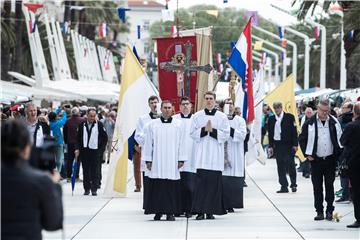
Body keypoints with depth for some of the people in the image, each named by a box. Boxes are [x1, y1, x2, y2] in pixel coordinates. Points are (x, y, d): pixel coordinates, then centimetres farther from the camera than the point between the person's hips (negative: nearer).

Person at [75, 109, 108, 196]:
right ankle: (87, 189, 12)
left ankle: (94, 189, 2)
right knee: (86, 171, 6)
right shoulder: (82, 125, 5)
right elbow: (78, 138, 9)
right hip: (84, 151, 2)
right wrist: (77, 148, -2)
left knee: (95, 171, -2)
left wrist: (101, 149, -1)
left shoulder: (99, 125, 0)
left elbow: (105, 137, 4)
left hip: (95, 151, -2)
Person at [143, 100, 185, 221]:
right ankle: (158, 211, 7)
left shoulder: (178, 124, 6)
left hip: (172, 162, 0)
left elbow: (181, 143, 6)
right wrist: (148, 160, 3)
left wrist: (181, 159, 1)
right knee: (157, 187, -1)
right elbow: (148, 143, 7)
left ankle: (170, 212, 1)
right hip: (157, 162, 0)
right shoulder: (152, 125, 6)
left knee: (171, 187, -3)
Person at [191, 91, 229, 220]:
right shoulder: (197, 116, 8)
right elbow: (193, 133, 4)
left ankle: (210, 210, 4)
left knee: (214, 182, -2)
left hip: (215, 155, 0)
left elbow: (226, 134, 1)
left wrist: (212, 130, -10)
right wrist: (204, 129, -11)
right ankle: (200, 211, -5)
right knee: (201, 181, -6)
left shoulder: (222, 117, 6)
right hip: (201, 155, 0)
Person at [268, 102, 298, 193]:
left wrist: (295, 144, -8)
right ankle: (284, 186, 8)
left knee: (290, 165, -4)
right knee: (280, 166, 4)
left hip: (288, 145, -3)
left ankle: (293, 184, 9)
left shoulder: (289, 117, -1)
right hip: (277, 145, 3)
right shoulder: (271, 119, 9)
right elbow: (270, 134, 12)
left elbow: (294, 131, -3)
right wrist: (270, 146, 6)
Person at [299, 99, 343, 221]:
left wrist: (338, 154, 1)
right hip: (316, 160, -1)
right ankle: (319, 212, 8)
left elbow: (340, 139, 9)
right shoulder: (310, 123, -3)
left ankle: (329, 211, 10)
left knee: (329, 186, 4)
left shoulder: (334, 122, 2)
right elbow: (302, 139, 3)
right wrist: (307, 154, -3)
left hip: (330, 160, 1)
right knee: (317, 187, 3)